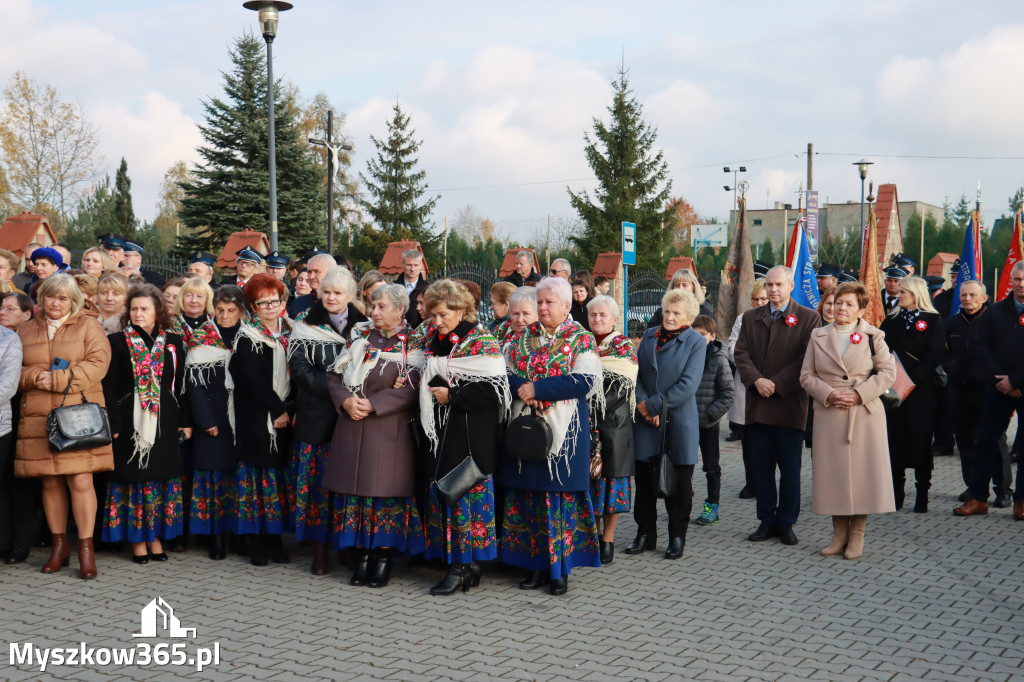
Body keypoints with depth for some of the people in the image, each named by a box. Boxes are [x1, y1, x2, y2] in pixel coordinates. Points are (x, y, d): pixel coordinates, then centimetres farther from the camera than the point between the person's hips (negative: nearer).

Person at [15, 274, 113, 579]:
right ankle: (59, 544, 18)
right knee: (50, 482, 6)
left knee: (80, 481, -9)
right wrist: (37, 377, -9)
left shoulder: (88, 325, 7)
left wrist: (56, 379, -11)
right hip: (38, 419, 3)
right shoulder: (26, 330, 17)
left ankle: (86, 547, -1)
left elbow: (98, 363, -5)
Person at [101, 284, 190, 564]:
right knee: (133, 477, 2)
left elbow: (182, 384, 9)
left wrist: (186, 422, 4)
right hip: (131, 422, -2)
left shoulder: (173, 342, 7)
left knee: (162, 477, 5)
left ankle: (156, 536, 17)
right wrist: (113, 423, -10)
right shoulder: (118, 341, 1)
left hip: (165, 422, 2)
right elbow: (109, 386, -2)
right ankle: (137, 540, 11)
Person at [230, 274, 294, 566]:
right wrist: (277, 410, -11)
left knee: (280, 475, 5)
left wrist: (288, 410, -1)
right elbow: (253, 380, -11)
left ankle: (275, 537, 12)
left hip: (285, 418, 4)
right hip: (256, 418, -4)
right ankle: (256, 541, 4)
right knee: (258, 473, -3)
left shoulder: (290, 334, 11)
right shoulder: (247, 337, -3)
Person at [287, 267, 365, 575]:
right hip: (316, 414, -1)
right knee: (319, 478, -2)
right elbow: (298, 366, -4)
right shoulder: (306, 325, 4)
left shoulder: (363, 325, 9)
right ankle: (320, 546, 6)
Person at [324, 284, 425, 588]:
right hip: (352, 428, 4)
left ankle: (384, 559, 7)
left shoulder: (412, 344, -2)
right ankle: (362, 557, 12)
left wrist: (372, 404, -16)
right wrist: (346, 401, -8)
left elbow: (410, 388, -12)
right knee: (355, 487, 4)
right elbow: (334, 375, 10)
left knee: (386, 487, -2)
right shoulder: (360, 337, 12)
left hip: (390, 429, -4)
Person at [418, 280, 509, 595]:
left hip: (471, 435, -8)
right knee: (441, 489, 7)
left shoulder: (481, 342, -10)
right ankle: (467, 565, 16)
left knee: (465, 491, -6)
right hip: (440, 432, 8)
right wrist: (428, 395, 8)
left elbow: (493, 389, -17)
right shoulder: (432, 338, 12)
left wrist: (451, 396, -15)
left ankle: (461, 567, 1)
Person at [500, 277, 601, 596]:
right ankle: (537, 564, 17)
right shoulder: (523, 337, 12)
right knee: (528, 495, 6)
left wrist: (537, 389, -16)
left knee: (560, 494, -2)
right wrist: (521, 388, -12)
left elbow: (585, 381, -14)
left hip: (562, 432, -4)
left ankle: (560, 569, 8)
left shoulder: (582, 340, -2)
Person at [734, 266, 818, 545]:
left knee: (790, 469, 3)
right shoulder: (751, 318, 13)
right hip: (758, 404, 4)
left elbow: (807, 359, -7)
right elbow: (741, 353, 6)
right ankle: (766, 520, 18)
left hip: (790, 404, -3)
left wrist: (776, 385, -13)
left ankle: (786, 522, 14)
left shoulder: (808, 318, 1)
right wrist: (756, 380, -12)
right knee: (762, 467, 8)